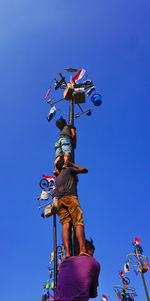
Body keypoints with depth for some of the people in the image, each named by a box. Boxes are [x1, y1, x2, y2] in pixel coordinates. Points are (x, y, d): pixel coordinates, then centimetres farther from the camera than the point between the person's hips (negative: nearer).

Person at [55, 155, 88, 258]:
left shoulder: (57, 178, 33)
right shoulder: (68, 170, 17)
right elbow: (85, 170, 26)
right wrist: (71, 163, 34)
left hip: (60, 201, 6)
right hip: (70, 198, -5)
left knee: (65, 226, -8)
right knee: (79, 223, -14)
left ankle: (67, 253, -23)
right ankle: (82, 250, -30)